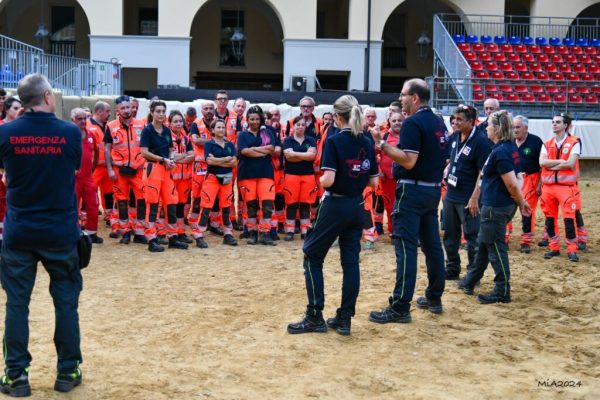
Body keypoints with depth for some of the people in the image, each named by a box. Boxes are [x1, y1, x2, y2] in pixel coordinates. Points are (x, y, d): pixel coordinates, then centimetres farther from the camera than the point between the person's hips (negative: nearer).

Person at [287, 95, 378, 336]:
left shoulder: (334, 140, -13)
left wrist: (320, 180, 1)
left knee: (312, 255, 7)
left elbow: (328, 180, -20)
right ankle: (345, 319, 10)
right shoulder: (368, 143, 4)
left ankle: (315, 317, 4)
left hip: (335, 206, -5)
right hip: (357, 207, 6)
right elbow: (373, 182, 7)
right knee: (351, 260, 8)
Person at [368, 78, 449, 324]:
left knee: (406, 248, -9)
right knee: (432, 244, 13)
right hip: (433, 190, 9)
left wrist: (382, 143, -20)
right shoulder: (438, 122, 13)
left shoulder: (413, 123, -14)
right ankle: (434, 298, 22)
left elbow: (408, 161, -22)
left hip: (412, 190, -9)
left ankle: (400, 308, -9)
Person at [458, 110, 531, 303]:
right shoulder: (511, 147, 9)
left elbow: (512, 184, -23)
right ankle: (470, 281, 33)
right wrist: (521, 201, 13)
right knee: (483, 243, 20)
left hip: (495, 207, -10)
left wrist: (520, 201, -8)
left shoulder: (500, 152, -21)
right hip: (497, 205, 10)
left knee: (496, 247, 0)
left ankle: (502, 292, 9)